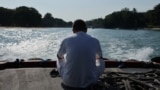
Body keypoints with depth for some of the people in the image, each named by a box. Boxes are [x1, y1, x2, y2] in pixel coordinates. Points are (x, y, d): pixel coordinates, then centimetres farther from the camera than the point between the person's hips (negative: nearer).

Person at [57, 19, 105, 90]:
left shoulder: (66, 41, -2)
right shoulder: (95, 41, 1)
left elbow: (59, 56, 22)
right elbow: (99, 57, 24)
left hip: (69, 81, 0)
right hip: (89, 81, 0)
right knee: (101, 63, 30)